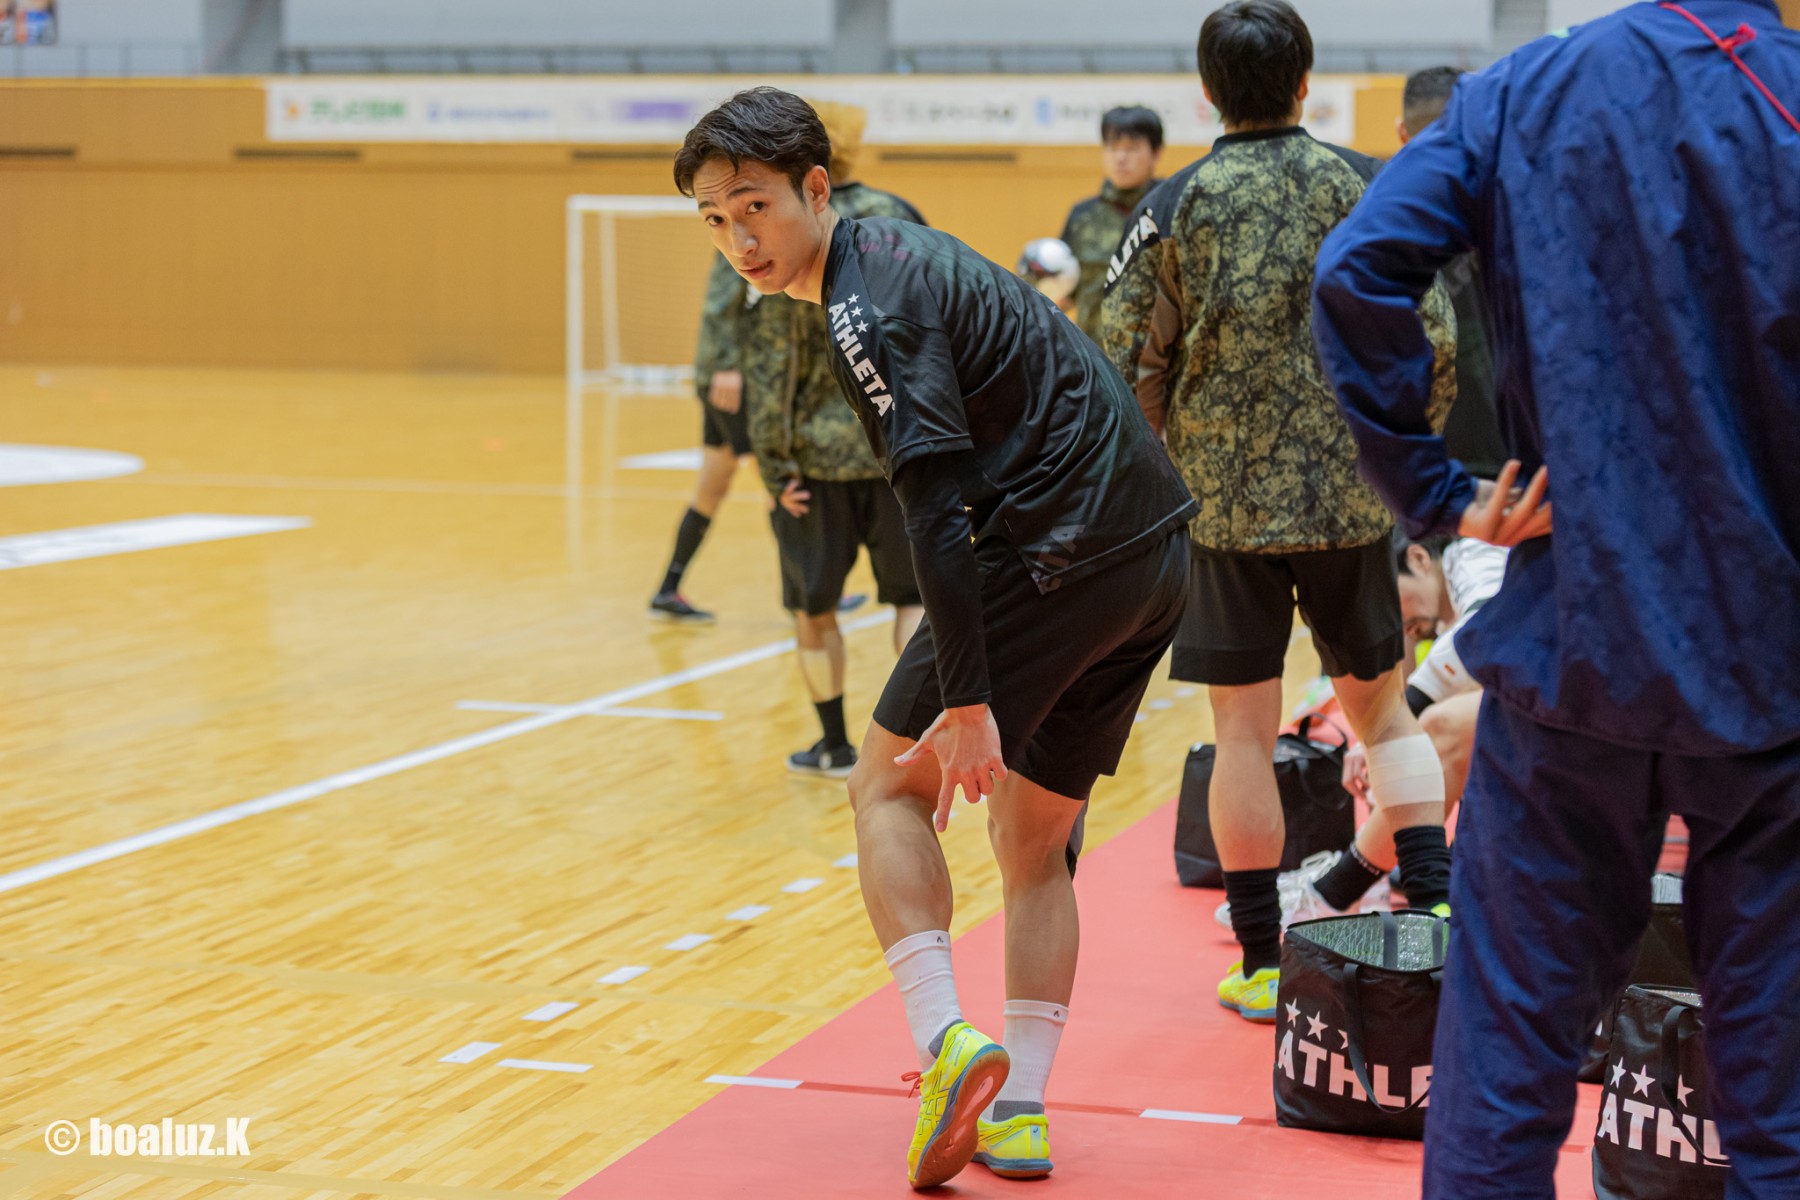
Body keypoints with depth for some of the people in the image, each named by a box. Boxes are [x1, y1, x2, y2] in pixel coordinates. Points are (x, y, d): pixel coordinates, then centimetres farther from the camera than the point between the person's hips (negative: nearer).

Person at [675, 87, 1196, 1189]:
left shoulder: (869, 304, -14)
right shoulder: (897, 253, 17)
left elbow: (938, 510, -22)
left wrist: (967, 702, -24)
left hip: (1057, 551, -9)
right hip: (1154, 551, 9)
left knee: (890, 786, 4)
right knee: (1033, 841, 14)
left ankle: (944, 1039, -12)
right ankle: (1018, 1113, 13)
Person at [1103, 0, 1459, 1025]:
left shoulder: (1177, 206, -3)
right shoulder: (1365, 189, 0)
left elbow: (1129, 363, -4)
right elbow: (1437, 344, -2)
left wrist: (1168, 453, 14)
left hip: (1227, 499, -1)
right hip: (1353, 494, 1)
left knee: (1246, 729, 5)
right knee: (1382, 707, 17)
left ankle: (1262, 964, 10)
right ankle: (1436, 911, 9)